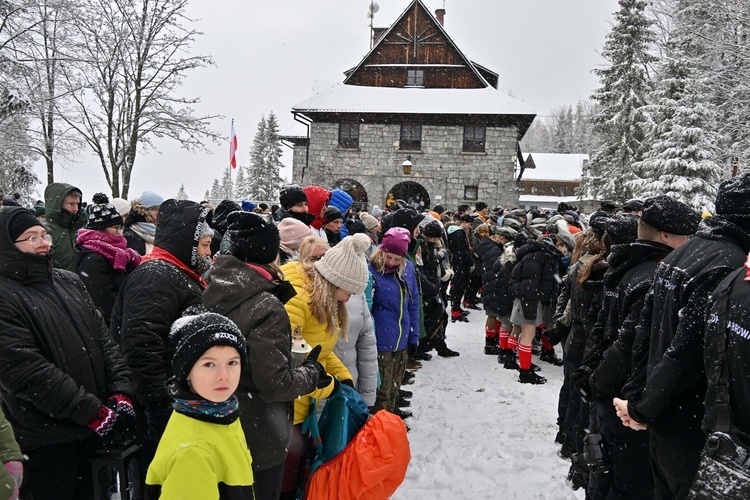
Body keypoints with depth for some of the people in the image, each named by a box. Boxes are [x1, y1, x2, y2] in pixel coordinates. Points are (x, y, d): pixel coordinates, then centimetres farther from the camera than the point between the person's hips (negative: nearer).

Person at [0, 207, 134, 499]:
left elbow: (103, 338, 9)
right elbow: (28, 370, -19)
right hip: (46, 438, -6)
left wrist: (120, 393, -3)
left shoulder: (68, 282, 10)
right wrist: (94, 412, -17)